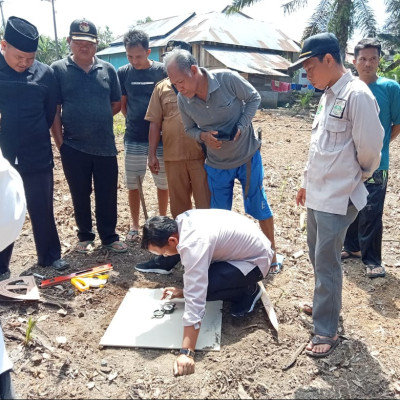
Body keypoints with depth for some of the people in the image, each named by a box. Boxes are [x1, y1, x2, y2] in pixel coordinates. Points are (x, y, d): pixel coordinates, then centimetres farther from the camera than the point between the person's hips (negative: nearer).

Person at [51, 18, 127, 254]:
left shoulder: (108, 69, 5)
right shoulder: (58, 70, -1)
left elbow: (116, 104, 11)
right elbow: (54, 110, -1)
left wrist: (98, 119, 1)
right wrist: (59, 141, -5)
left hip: (105, 146, 1)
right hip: (73, 147, -1)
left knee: (107, 195, 8)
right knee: (80, 195, 11)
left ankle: (109, 237, 24)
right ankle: (85, 237, 28)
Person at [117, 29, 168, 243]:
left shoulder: (163, 71, -6)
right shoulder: (123, 73, 0)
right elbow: (122, 105, 10)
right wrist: (134, 122, 5)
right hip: (133, 139, 1)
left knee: (163, 183, 10)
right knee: (133, 184, 9)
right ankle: (134, 225, 25)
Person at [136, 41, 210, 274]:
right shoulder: (162, 88, 9)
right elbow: (155, 123, 9)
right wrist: (152, 154, 4)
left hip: (202, 155, -3)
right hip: (173, 156, 3)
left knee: (206, 204, 3)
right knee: (179, 206, 14)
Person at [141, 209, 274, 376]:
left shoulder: (193, 245, -33)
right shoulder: (182, 221, -7)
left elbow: (195, 300, -37)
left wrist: (186, 353, -35)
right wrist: (184, 291, 12)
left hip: (255, 260, -9)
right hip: (247, 243, 9)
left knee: (201, 288, -23)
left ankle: (249, 290, 1)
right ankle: (242, 283, 16)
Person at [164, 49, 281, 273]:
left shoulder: (228, 79, -22)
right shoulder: (183, 100, -13)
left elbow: (254, 98, -7)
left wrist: (242, 127, -21)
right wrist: (203, 136, -20)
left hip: (248, 156, -2)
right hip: (217, 163, 3)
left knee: (259, 206, 8)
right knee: (220, 214, 12)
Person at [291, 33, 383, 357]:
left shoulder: (357, 95, -18)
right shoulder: (328, 96, 11)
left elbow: (369, 148, -17)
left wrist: (357, 177, 1)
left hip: (338, 197, -9)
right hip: (317, 193, 9)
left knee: (327, 263, -2)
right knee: (318, 257, 19)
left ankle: (327, 331, 13)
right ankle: (327, 305, 39)